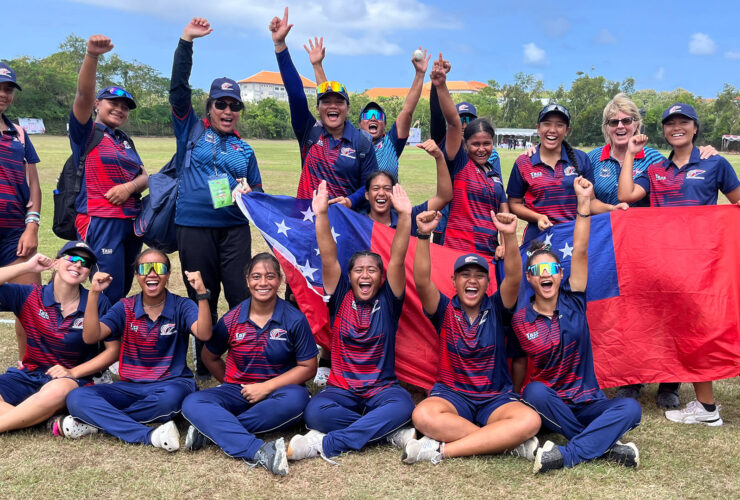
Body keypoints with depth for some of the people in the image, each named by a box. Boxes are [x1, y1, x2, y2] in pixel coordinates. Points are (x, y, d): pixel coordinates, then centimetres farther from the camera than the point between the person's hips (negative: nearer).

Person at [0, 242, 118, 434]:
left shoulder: (97, 303, -2)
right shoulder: (30, 296, 1)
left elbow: (113, 349, -1)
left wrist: (73, 372, -12)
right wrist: (27, 267, -10)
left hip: (72, 379, -3)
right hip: (28, 375, 3)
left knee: (56, 391, -39)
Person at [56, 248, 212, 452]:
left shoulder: (181, 307, 0)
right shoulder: (125, 308, 7)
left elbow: (204, 334, -20)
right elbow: (90, 337, -7)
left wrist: (202, 293, -31)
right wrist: (94, 293, -16)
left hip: (171, 383, -3)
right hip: (131, 387, 3)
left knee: (171, 396, -40)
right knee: (76, 398, -21)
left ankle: (96, 421, -20)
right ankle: (150, 435, -33)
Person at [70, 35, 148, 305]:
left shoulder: (125, 141, 20)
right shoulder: (86, 131, 1)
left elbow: (145, 177, 13)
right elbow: (84, 93, -16)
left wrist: (130, 186, -10)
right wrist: (92, 55, -31)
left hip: (132, 221, 7)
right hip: (100, 222, -7)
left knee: (123, 294, 12)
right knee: (108, 296, -10)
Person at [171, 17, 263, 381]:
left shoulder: (244, 150, 16)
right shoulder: (192, 129, 9)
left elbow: (259, 191, 19)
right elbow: (178, 87, -2)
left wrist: (250, 191, -5)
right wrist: (186, 41, -10)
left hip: (235, 228, 2)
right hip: (194, 228, -1)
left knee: (241, 297, -3)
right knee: (202, 301, 7)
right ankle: (205, 370, 19)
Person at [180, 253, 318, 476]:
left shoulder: (295, 320, -6)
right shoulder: (231, 320, 0)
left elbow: (308, 367, -6)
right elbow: (210, 357, 15)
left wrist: (267, 386, -13)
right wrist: (231, 384, 6)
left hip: (277, 391, -2)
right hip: (237, 391, 2)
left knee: (296, 399, -37)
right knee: (192, 403, -26)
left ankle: (212, 427, -27)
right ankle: (260, 452, -42)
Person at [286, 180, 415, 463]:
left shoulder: (388, 300, 2)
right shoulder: (341, 297, 3)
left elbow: (397, 260, -11)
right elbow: (328, 258, -9)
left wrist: (405, 216, -24)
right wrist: (321, 215, -21)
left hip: (383, 387, 0)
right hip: (341, 388, 0)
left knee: (403, 406, -34)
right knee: (315, 412, -31)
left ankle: (325, 444, -29)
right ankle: (390, 432, -21)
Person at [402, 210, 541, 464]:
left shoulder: (496, 309, 5)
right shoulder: (445, 311, 3)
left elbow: (514, 278, -14)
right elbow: (422, 281, -15)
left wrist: (510, 236, -31)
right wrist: (423, 235, -28)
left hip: (496, 398, 1)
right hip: (451, 394, 0)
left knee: (530, 421, -31)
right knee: (423, 415, -35)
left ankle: (441, 449, -27)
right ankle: (510, 442, -25)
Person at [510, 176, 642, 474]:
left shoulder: (573, 302, -3)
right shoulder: (520, 320, -3)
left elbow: (580, 251, -12)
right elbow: (519, 364, 5)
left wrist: (584, 203, -19)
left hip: (587, 403, 1)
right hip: (546, 405, -1)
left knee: (631, 408, -27)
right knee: (535, 391, -36)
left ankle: (566, 455, -31)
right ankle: (604, 446, -25)